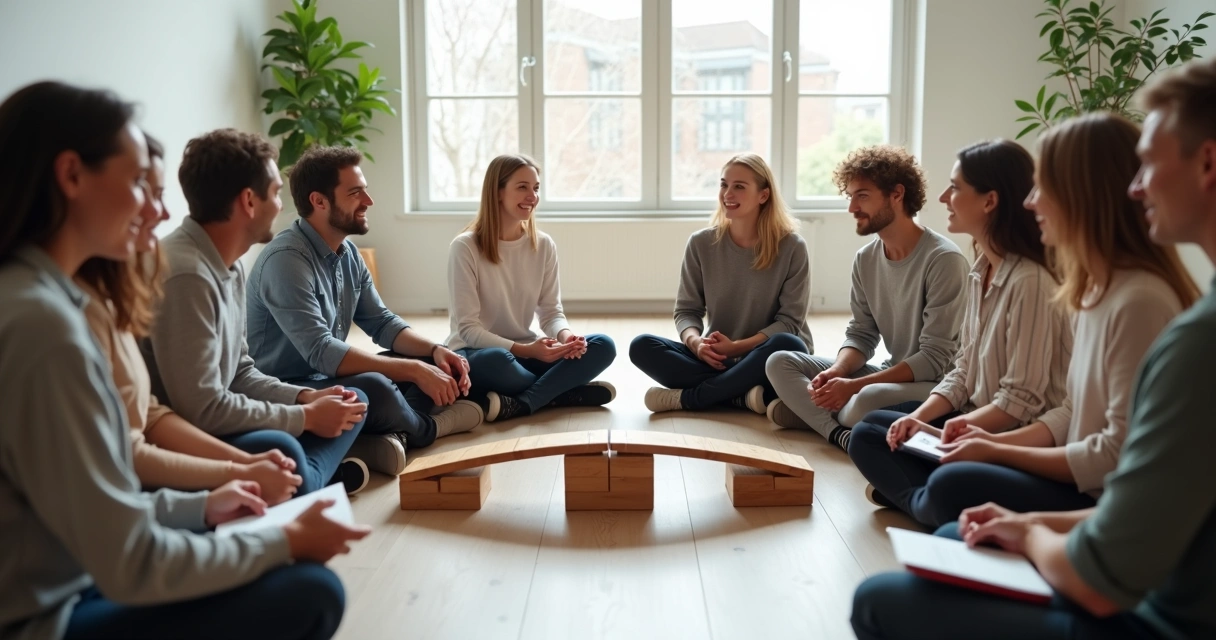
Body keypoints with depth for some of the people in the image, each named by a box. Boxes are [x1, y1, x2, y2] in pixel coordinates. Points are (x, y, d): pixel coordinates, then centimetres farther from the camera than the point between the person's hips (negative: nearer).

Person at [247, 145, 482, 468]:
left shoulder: (348, 252, 6)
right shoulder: (287, 259, -21)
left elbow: (383, 323, 9)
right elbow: (321, 352, -28)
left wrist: (435, 351, -10)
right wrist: (415, 370, -28)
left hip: (326, 379, 9)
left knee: (431, 362, 2)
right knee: (373, 389, -35)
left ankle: (388, 436, -22)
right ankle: (427, 428, -3)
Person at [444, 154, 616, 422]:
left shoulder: (544, 245, 2)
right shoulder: (465, 247, -13)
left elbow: (551, 311, 2)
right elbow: (468, 328, -16)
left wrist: (565, 335, -22)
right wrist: (524, 349, -29)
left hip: (525, 352, 5)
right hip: (476, 354, -5)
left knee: (603, 346, -16)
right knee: (495, 361, -41)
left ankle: (520, 404, -27)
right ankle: (560, 393, -15)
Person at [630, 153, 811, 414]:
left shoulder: (791, 247, -7)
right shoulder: (701, 244, 1)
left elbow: (790, 320, -8)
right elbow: (687, 310, 3)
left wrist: (737, 347, -21)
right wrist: (695, 342, -21)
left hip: (766, 359, -2)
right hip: (717, 360, 3)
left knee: (786, 346, -37)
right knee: (642, 346, -18)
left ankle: (687, 397, -24)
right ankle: (744, 395, -28)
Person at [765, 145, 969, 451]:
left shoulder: (943, 259, -18)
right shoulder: (865, 260, 5)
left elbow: (935, 358, -21)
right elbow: (861, 334, 8)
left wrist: (855, 386, -25)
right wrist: (837, 371, -15)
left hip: (937, 383, -8)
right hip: (892, 374, 8)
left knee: (868, 400, -39)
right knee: (780, 363, -2)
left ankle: (808, 409, -7)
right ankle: (843, 435, -21)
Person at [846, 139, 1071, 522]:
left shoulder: (1030, 280, -21)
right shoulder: (980, 270, 7)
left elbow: (1020, 401, -22)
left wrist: (954, 428, -16)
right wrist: (919, 417, -4)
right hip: (975, 425, 9)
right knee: (867, 435, 7)